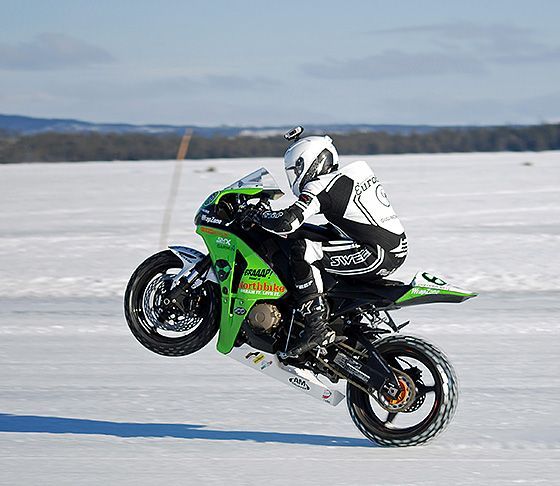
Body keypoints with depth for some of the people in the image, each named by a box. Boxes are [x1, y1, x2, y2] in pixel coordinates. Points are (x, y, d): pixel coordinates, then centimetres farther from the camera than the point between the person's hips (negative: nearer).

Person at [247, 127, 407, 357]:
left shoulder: (320, 187, -9)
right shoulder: (346, 176, 20)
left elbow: (287, 222, -20)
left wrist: (255, 216, 0)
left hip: (376, 256, -10)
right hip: (396, 249, 10)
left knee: (302, 251, -16)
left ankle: (317, 327, -19)